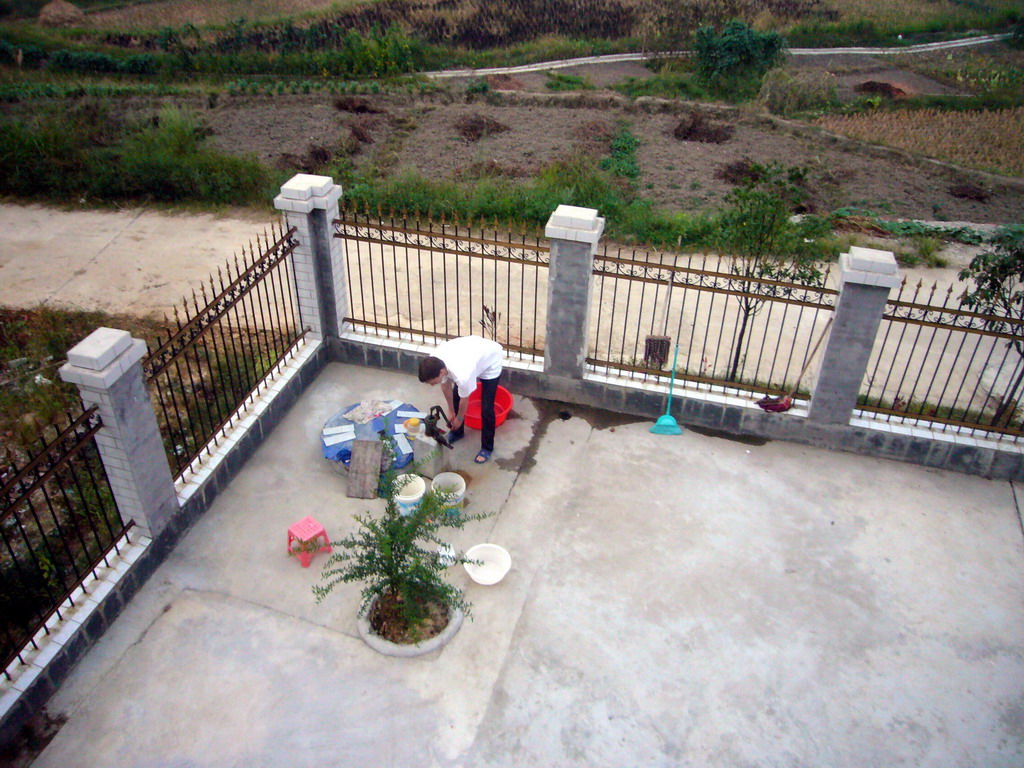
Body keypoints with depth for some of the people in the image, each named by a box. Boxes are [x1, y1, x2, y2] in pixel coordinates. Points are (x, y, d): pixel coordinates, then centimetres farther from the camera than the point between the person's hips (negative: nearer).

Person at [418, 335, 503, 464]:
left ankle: (487, 447, 14)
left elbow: (464, 400, -22)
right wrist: (451, 410, 8)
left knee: (486, 409, -5)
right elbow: (446, 385, -4)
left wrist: (459, 419, -2)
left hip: (491, 361, -6)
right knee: (455, 396, 11)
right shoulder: (434, 362, -25)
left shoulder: (462, 375, -43)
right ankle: (457, 432, 35)